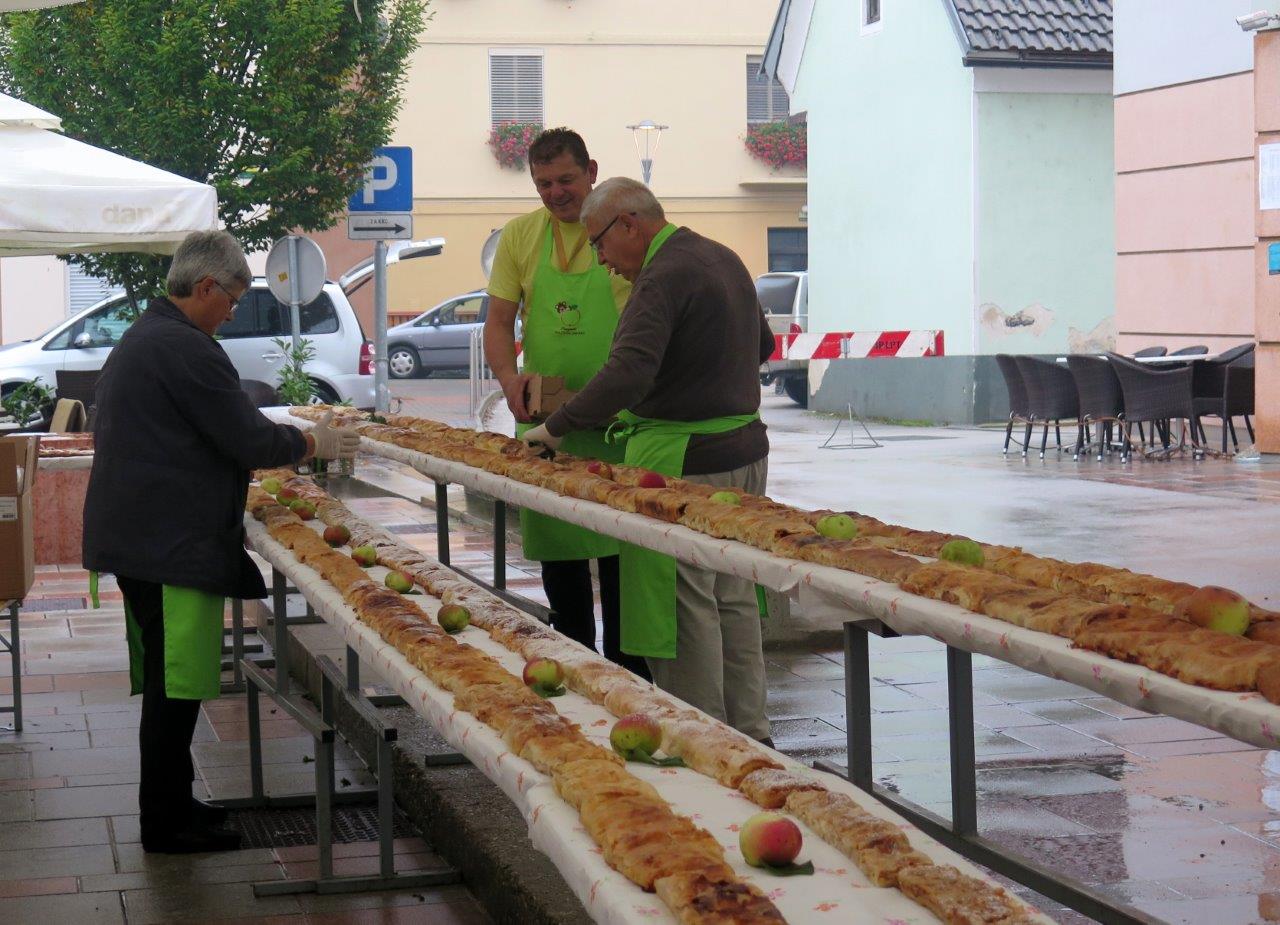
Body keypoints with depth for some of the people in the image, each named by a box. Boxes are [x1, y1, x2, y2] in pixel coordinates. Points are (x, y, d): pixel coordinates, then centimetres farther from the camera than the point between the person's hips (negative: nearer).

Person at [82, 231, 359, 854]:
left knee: (167, 681, 18)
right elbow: (249, 440, -17)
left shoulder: (139, 340, 17)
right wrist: (313, 444, 0)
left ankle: (171, 804, 27)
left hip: (135, 537, 11)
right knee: (175, 687, -4)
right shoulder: (186, 349, -18)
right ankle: (165, 824, 2)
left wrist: (286, 442, 23)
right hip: (171, 544, -11)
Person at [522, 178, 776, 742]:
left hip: (686, 461, -10)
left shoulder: (663, 277, -16)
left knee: (686, 606, -2)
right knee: (734, 599, 15)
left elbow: (626, 375, -27)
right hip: (746, 450, 10)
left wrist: (556, 427, -19)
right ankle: (749, 733, 22)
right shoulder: (724, 258, 13)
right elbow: (762, 345, 26)